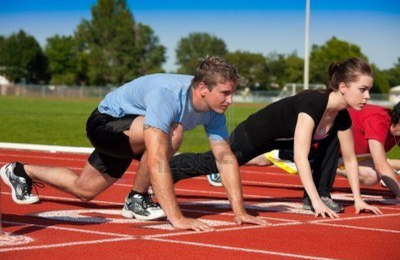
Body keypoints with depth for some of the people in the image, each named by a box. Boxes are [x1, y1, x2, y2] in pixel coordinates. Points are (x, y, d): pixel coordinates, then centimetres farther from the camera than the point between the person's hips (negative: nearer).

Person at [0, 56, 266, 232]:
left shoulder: (214, 107, -18)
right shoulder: (167, 95, -41)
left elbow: (226, 158, -13)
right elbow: (156, 159, -47)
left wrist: (239, 211, -20)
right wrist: (176, 217, -50)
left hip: (128, 131, 8)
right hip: (105, 123, -8)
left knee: (83, 190, 19)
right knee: (171, 132, -34)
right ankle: (137, 200, -13)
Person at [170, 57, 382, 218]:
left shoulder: (342, 116, -17)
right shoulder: (312, 103, -41)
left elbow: (350, 158, -4)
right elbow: (300, 157, -46)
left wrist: (358, 199, -8)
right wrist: (316, 202, -48)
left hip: (282, 138, 7)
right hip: (253, 136, -7)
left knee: (332, 138, -7)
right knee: (210, 163, 9)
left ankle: (322, 193, -1)